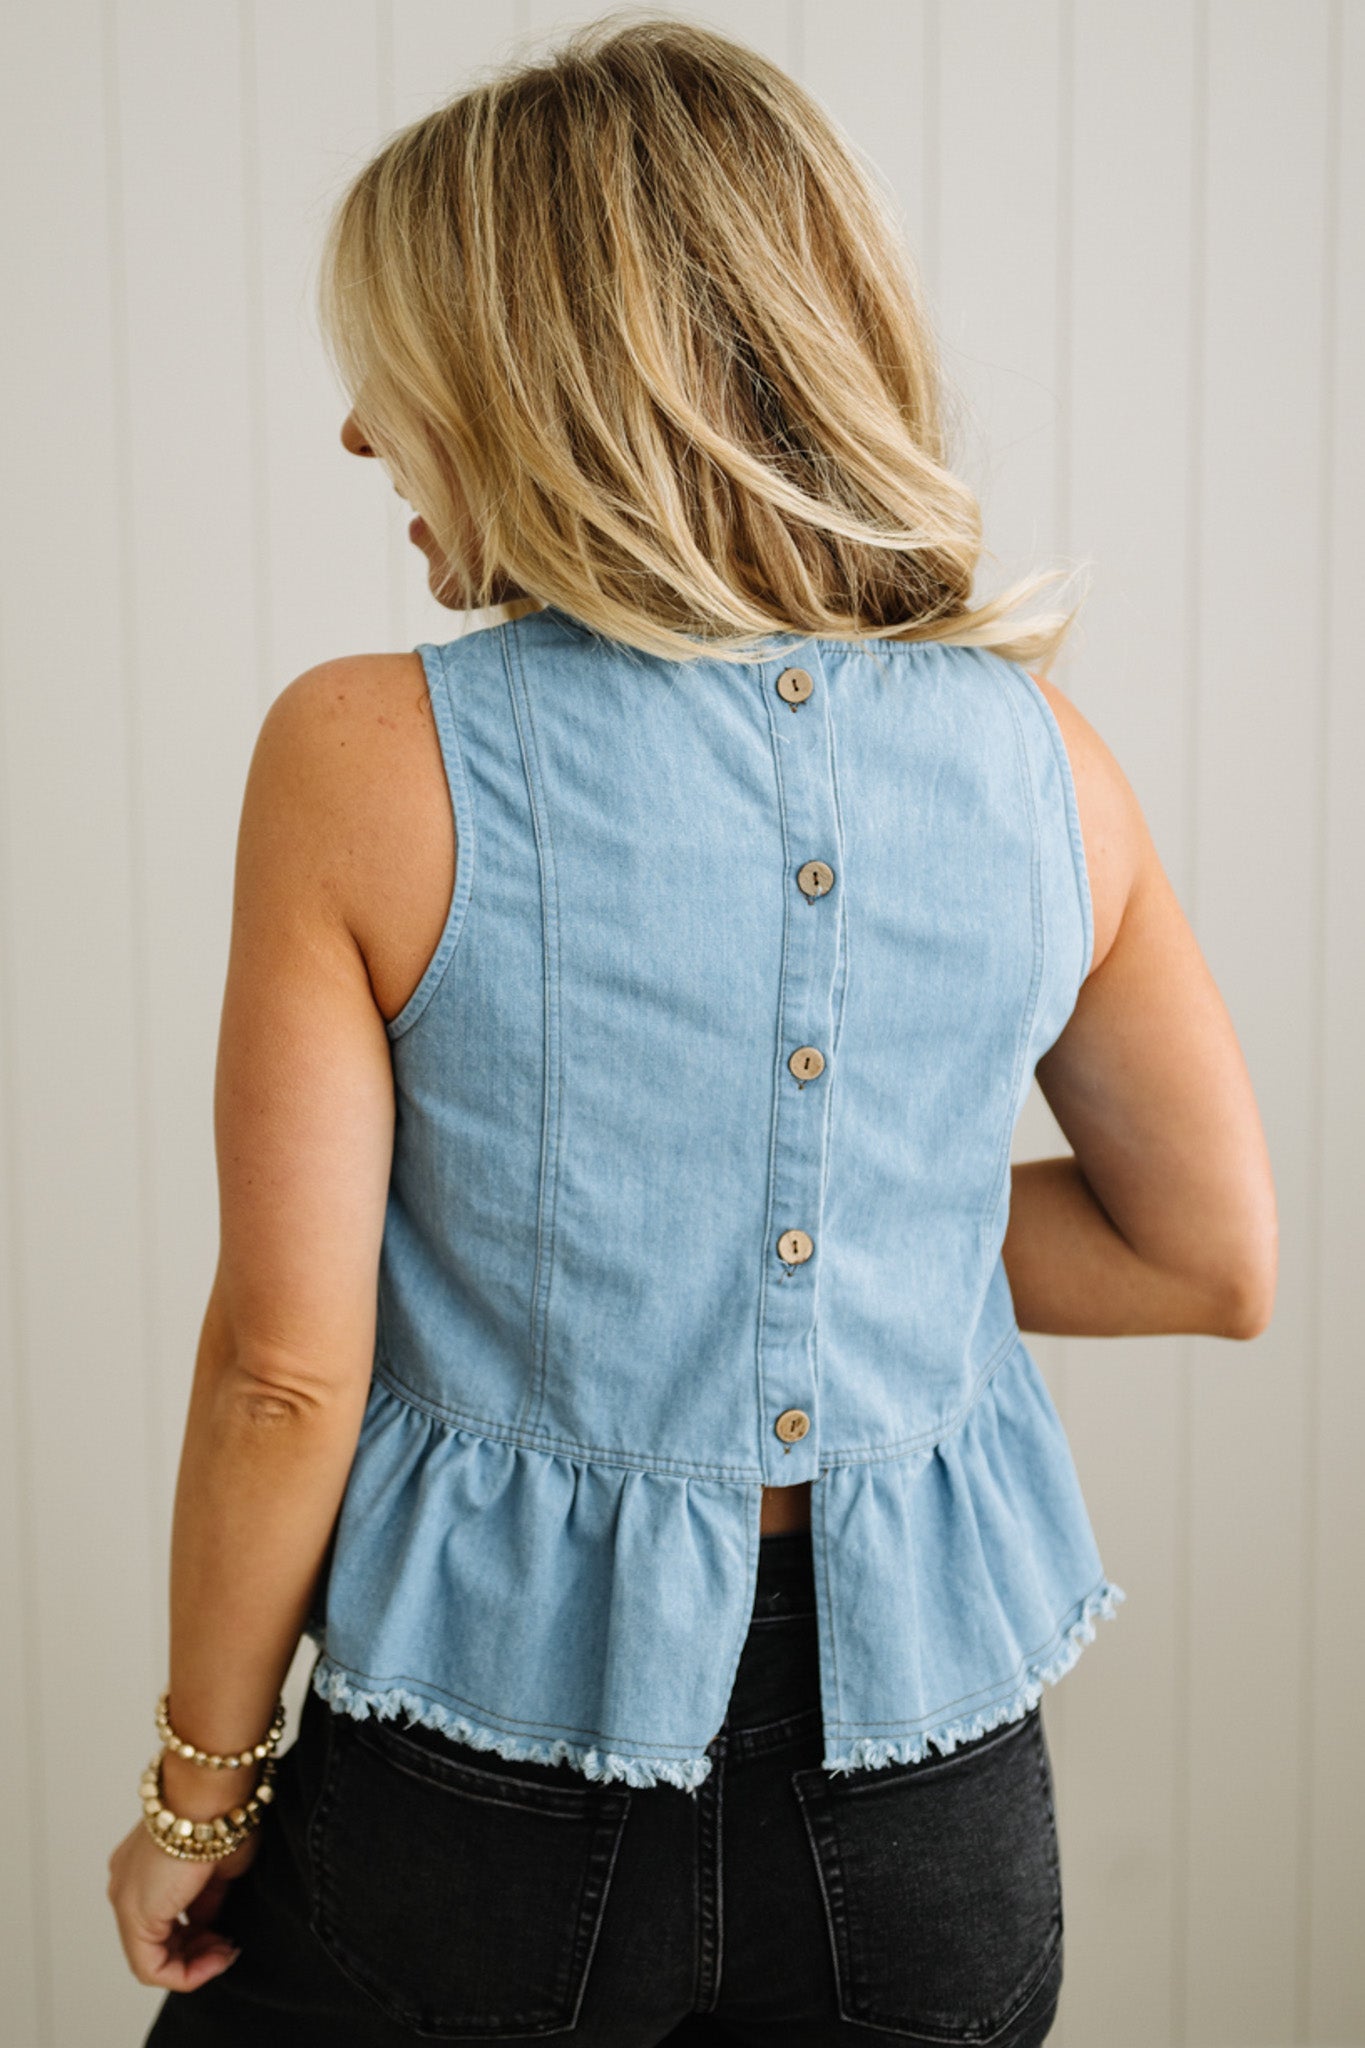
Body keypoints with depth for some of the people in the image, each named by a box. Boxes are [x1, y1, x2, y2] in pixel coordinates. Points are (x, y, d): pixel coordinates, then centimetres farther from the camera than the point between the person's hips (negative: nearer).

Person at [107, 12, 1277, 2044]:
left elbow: (285, 1364, -14)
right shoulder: (1040, 752, -6)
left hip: (482, 1795, -3)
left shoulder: (365, 753, -17)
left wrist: (202, 1784, 0)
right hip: (927, 1804, 3)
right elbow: (1217, 1260, 4)